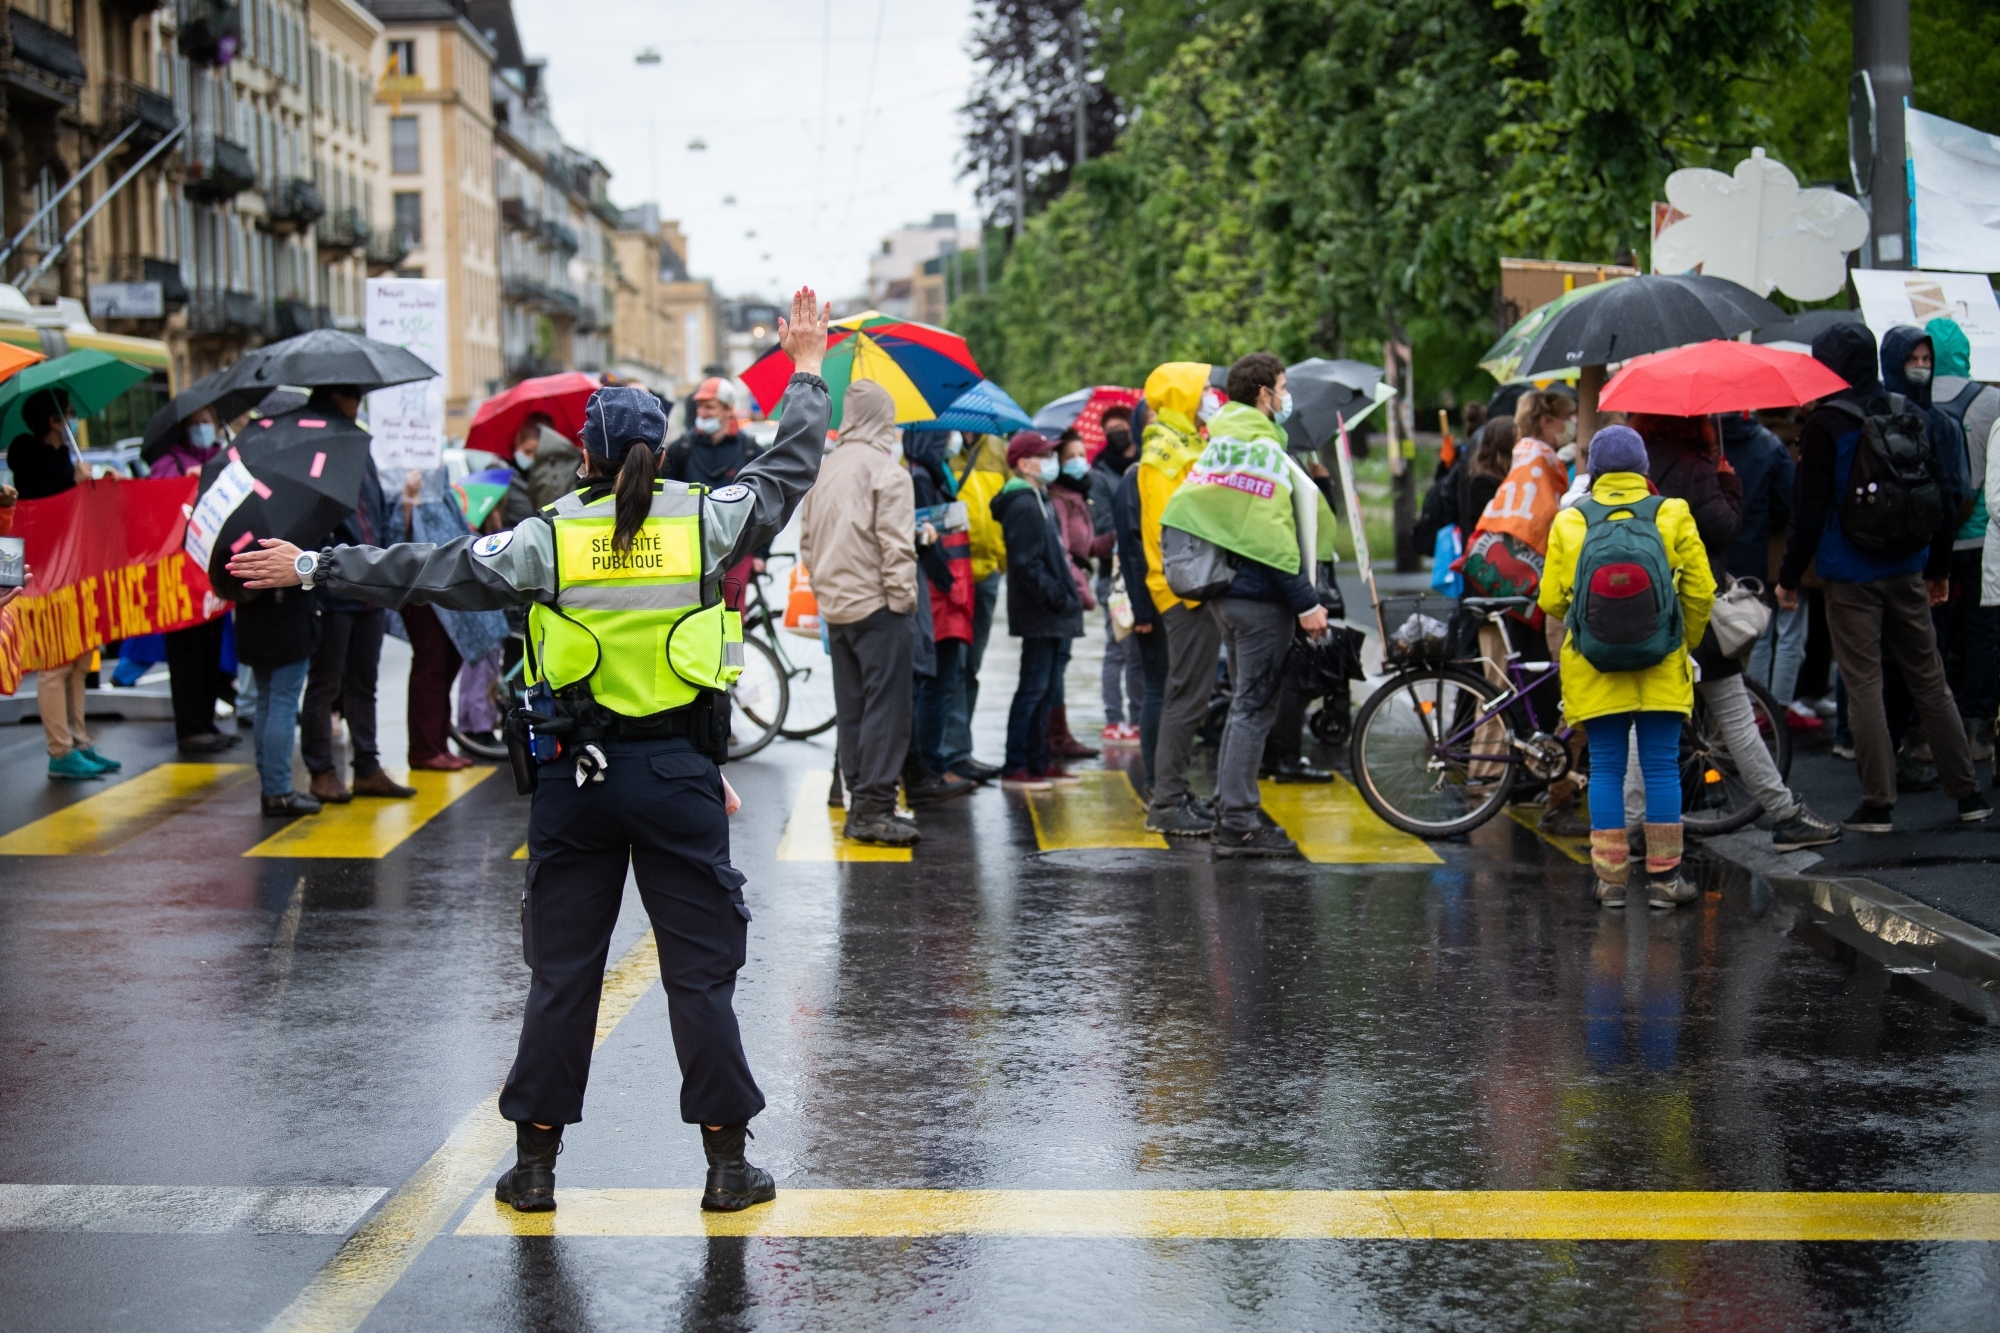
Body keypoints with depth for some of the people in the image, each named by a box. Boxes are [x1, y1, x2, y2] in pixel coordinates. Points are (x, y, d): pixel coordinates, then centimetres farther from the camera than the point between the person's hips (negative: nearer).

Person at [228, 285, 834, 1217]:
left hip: (576, 778, 0)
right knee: (701, 971, 5)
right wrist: (806, 373, 26)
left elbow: (427, 572, -3)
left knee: (561, 974, 9)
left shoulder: (549, 538, -4)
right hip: (679, 775, 0)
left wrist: (309, 569, 7)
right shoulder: (705, 521, -2)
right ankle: (727, 1166, 9)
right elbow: (789, 473, 12)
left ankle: (535, 1164, 15)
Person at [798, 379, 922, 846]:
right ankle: (875, 808, -8)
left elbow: (807, 541, 16)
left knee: (852, 708, 12)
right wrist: (903, 597, -10)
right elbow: (897, 545, -16)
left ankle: (859, 803, 16)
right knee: (887, 705, -5)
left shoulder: (823, 471, 11)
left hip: (835, 608, 7)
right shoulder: (887, 471, -11)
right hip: (877, 605, -7)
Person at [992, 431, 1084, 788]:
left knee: (1045, 690, 13)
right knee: (1033, 688, -7)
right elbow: (1027, 564, -21)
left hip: (1053, 615, 10)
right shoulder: (1024, 506, -14)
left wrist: (1069, 594, 12)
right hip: (1039, 616, -10)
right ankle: (1014, 767, -4)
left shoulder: (1041, 501, 18)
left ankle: (1039, 761, 20)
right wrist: (1058, 597, -20)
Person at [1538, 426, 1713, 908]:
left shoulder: (1569, 522, 1)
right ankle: (1664, 877, 7)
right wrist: (1687, 641, 17)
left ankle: (1611, 877, 6)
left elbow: (1551, 600, 2)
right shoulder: (1672, 515, 0)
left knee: (1605, 769, 6)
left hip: (1594, 669, 1)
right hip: (1662, 669, 0)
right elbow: (1701, 591, 1)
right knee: (1662, 768, 5)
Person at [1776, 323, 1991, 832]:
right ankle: (1968, 794, 14)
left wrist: (1789, 576, -2)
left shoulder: (1825, 426, -10)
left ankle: (1878, 804, -2)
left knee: (1863, 684, -1)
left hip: (1850, 577, -5)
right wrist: (1938, 567, 23)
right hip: (1907, 572, 5)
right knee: (1929, 680, 12)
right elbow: (1943, 500, 13)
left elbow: (1809, 512, -11)